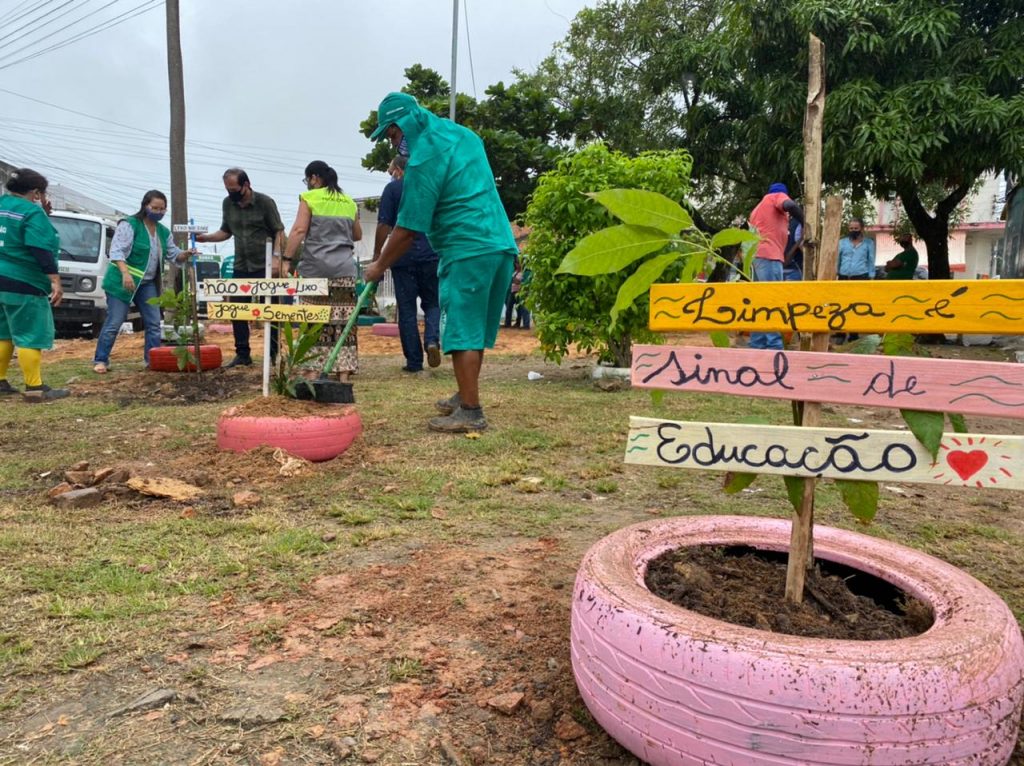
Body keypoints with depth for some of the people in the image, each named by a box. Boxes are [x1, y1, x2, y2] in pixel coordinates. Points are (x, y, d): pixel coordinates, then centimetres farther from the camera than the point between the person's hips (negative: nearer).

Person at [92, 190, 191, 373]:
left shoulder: (163, 232, 10)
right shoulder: (129, 225, -12)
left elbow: (173, 255, 14)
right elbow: (116, 251, -20)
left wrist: (186, 254, -8)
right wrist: (125, 273, -34)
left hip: (148, 284, 7)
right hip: (122, 282, -7)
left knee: (154, 323, 5)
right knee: (114, 323, -5)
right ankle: (100, 360, 5)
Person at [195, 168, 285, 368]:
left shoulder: (265, 202, -6)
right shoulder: (228, 204, 8)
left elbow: (279, 232, -6)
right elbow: (226, 232, 17)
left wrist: (276, 257, -17)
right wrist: (205, 237, 0)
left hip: (264, 266, -5)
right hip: (241, 267, 5)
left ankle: (273, 353, 10)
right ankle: (242, 354, 14)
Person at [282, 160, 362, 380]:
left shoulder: (309, 198, 2)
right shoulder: (349, 202, 15)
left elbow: (299, 230, -8)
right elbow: (357, 235, 24)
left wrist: (287, 259, -9)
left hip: (316, 269, -3)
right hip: (344, 270, 4)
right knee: (343, 322, 1)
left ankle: (314, 369, -4)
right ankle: (343, 370, 1)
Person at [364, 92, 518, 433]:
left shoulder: (424, 158, -10)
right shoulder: (464, 133, 16)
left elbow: (407, 229, -10)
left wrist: (379, 266, 0)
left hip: (468, 251, -9)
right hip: (501, 244, 9)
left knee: (462, 331, -5)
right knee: (475, 329, 14)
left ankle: (471, 412, -3)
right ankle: (465, 397, 23)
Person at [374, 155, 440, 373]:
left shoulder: (393, 189, 3)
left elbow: (384, 225, -3)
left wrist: (377, 255, 3)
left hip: (403, 258, -2)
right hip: (432, 255, 2)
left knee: (407, 309, 4)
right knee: (432, 303, 13)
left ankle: (414, 361, 3)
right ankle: (432, 340, -15)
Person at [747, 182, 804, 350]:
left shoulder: (759, 208, 31)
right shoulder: (778, 196, 8)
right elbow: (790, 205, -14)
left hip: (757, 255, 8)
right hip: (768, 255, -8)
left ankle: (757, 345, 6)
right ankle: (774, 346, -19)